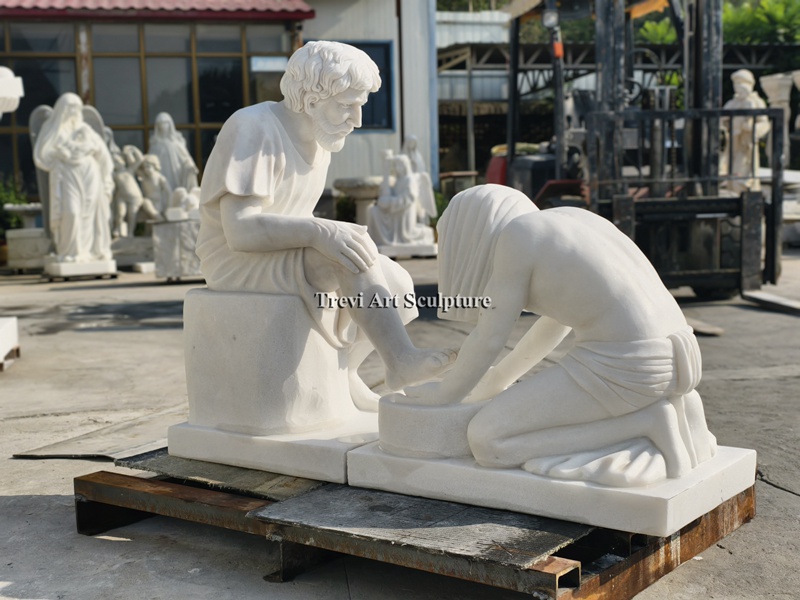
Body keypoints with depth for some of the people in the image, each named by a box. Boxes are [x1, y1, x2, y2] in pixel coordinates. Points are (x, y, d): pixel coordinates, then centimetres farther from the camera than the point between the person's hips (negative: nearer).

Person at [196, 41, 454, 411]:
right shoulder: (254, 130, -19)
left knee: (398, 285, -2)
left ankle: (342, 373, 4)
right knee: (356, 244, -29)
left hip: (287, 262, 9)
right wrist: (320, 233, -38)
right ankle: (402, 358, -28)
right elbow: (240, 230, -27)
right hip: (242, 264, -9)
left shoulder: (316, 140, 8)